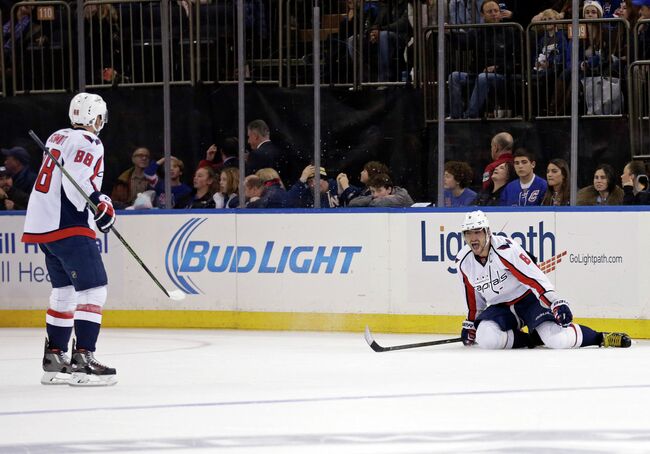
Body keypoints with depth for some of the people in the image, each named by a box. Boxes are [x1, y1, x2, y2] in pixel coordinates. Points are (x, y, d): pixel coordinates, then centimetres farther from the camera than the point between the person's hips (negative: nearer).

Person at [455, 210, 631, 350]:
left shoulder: (505, 249, -23)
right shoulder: (464, 262, -3)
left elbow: (534, 276, -27)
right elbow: (474, 296, 15)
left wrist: (557, 302, -35)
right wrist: (470, 323, 21)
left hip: (529, 299, -5)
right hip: (499, 306, 5)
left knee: (557, 340, -26)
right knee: (486, 339, -27)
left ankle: (601, 338, 0)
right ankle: (530, 339, -3)